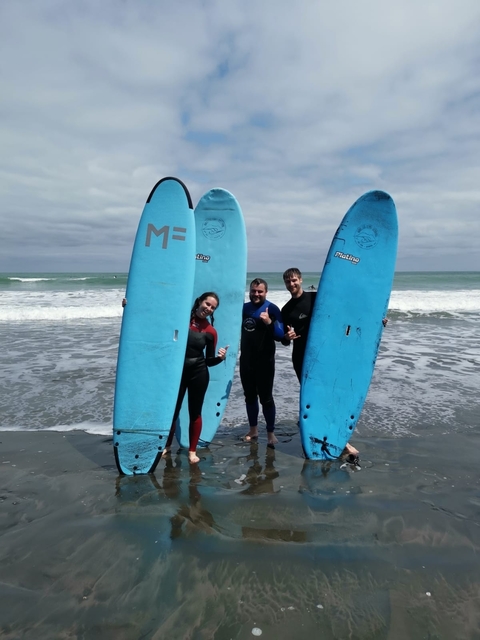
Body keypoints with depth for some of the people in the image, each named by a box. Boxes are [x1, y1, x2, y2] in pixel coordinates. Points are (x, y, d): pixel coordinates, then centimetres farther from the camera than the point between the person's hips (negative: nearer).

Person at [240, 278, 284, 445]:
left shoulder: (272, 309, -10)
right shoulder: (244, 308, 5)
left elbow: (280, 335, -16)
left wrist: (269, 322, -32)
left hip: (265, 362, -5)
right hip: (245, 360, 5)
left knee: (266, 397, 0)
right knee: (249, 396, 14)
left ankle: (270, 432, 14)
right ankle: (253, 429, 28)